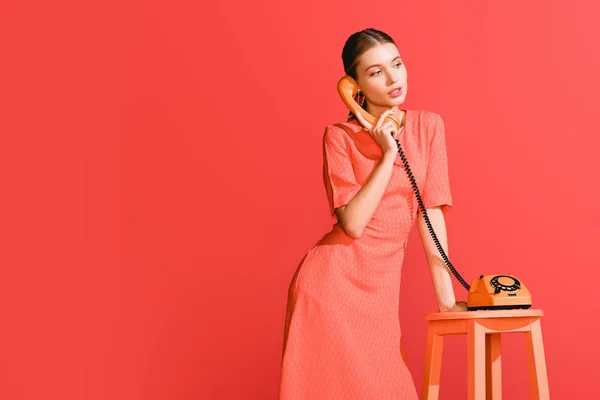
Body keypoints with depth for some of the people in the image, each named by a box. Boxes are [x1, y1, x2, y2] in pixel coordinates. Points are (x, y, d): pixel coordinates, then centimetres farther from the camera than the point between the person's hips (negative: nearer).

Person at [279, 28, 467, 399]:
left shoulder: (429, 126, 3)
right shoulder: (340, 137, -6)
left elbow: (431, 212, 1)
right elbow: (353, 224, -14)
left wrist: (446, 297, -2)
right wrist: (388, 155, -14)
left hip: (381, 286, 3)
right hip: (332, 281, -3)